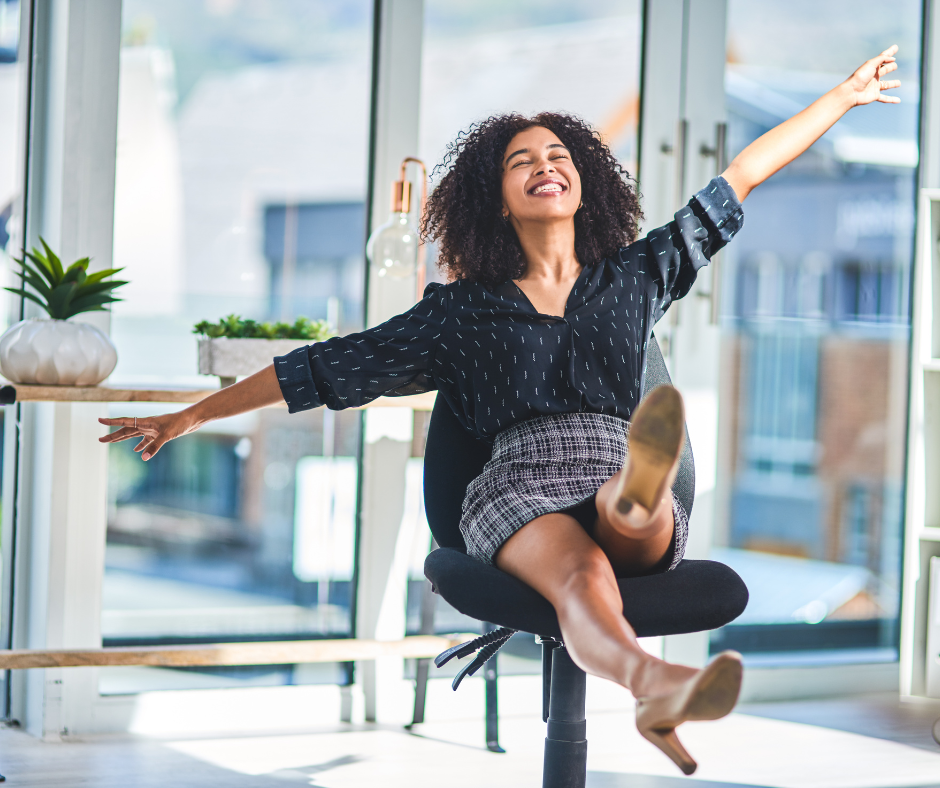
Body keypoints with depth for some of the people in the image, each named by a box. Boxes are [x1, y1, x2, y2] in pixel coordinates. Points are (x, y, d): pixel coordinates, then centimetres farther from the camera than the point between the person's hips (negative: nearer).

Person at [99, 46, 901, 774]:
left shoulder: (635, 276, 25)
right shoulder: (462, 311, 20)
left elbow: (739, 179, 31)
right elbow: (323, 367, 21)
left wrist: (844, 97, 39)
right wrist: (193, 414, 19)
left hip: (628, 497, 2)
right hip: (517, 488, -2)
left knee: (625, 514, -39)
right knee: (579, 573, -39)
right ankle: (657, 684, -72)